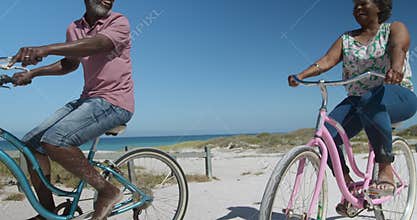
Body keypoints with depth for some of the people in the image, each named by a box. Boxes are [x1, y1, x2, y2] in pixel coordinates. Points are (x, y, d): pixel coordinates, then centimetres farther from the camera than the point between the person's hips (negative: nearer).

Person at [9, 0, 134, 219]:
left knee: (54, 140, -27)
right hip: (87, 99, 8)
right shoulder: (74, 28, 13)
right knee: (31, 143, 2)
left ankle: (107, 191, -11)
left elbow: (96, 44, -29)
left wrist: (45, 49, -41)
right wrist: (33, 72, 16)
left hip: (114, 101, -8)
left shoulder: (119, 22, -8)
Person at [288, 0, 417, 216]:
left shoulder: (394, 28, 6)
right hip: (356, 100, 4)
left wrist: (396, 67, -42)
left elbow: (398, 47, -18)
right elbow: (327, 60, -2)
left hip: (398, 95, -4)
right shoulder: (346, 39, 15)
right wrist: (300, 76, -21)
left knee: (370, 102, -40)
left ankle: (386, 171, -27)